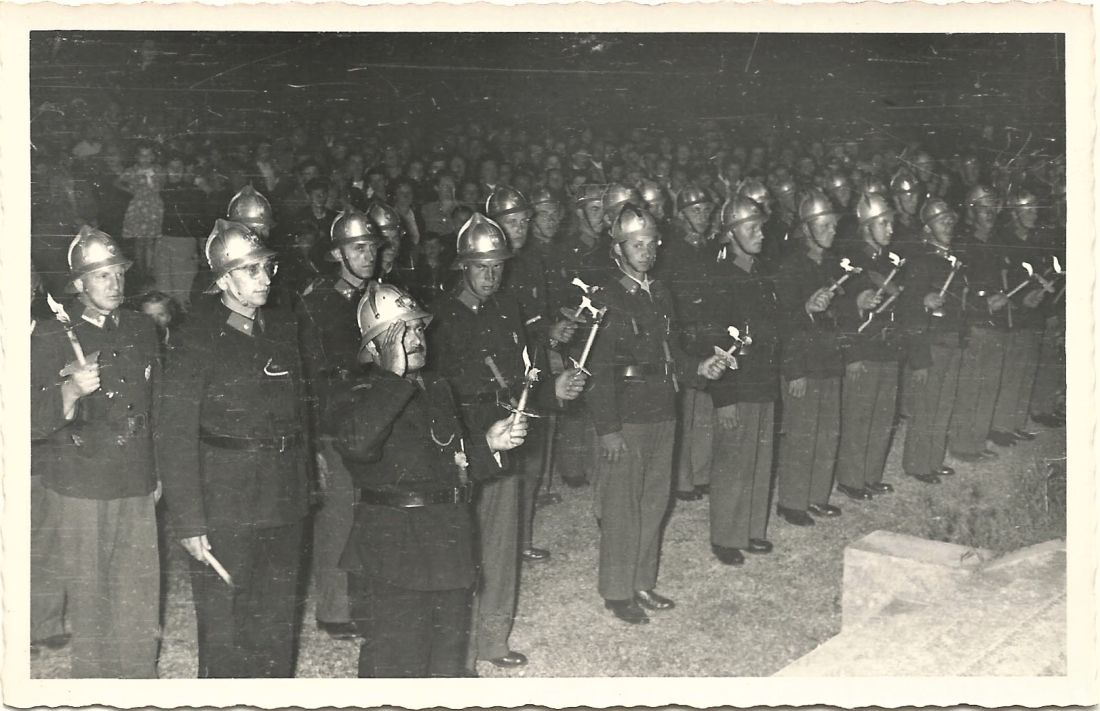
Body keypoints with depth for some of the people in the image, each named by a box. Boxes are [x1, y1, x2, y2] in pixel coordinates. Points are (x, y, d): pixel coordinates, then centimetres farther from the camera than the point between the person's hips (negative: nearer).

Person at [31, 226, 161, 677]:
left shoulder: (141, 332, 11)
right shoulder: (51, 338, -3)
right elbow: (33, 423, -8)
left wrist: (158, 472, 19)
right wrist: (70, 392, -26)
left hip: (136, 489, 4)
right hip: (77, 491, -3)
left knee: (138, 603, 5)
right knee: (83, 604, 2)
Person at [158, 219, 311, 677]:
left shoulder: (284, 330, 8)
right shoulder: (199, 339, -9)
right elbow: (177, 437, -12)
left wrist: (302, 488, 8)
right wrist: (189, 522, -16)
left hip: (284, 504, 5)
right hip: (224, 511, -5)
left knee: (278, 629, 13)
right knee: (224, 635, 2)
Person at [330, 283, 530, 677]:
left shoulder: (436, 388, 15)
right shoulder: (357, 392, -9)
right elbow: (356, 441, -34)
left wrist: (488, 445, 5)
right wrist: (395, 375, -29)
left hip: (450, 540, 8)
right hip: (391, 554, -7)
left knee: (448, 663, 17)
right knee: (397, 664, -3)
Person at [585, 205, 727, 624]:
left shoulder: (658, 295, 12)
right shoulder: (606, 298, -11)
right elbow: (597, 369, -14)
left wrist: (698, 369, 3)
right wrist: (607, 428, -17)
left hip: (661, 413, 7)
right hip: (625, 419, -7)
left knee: (655, 500, 13)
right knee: (621, 507, 0)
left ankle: (642, 583, 27)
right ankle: (617, 593, 13)